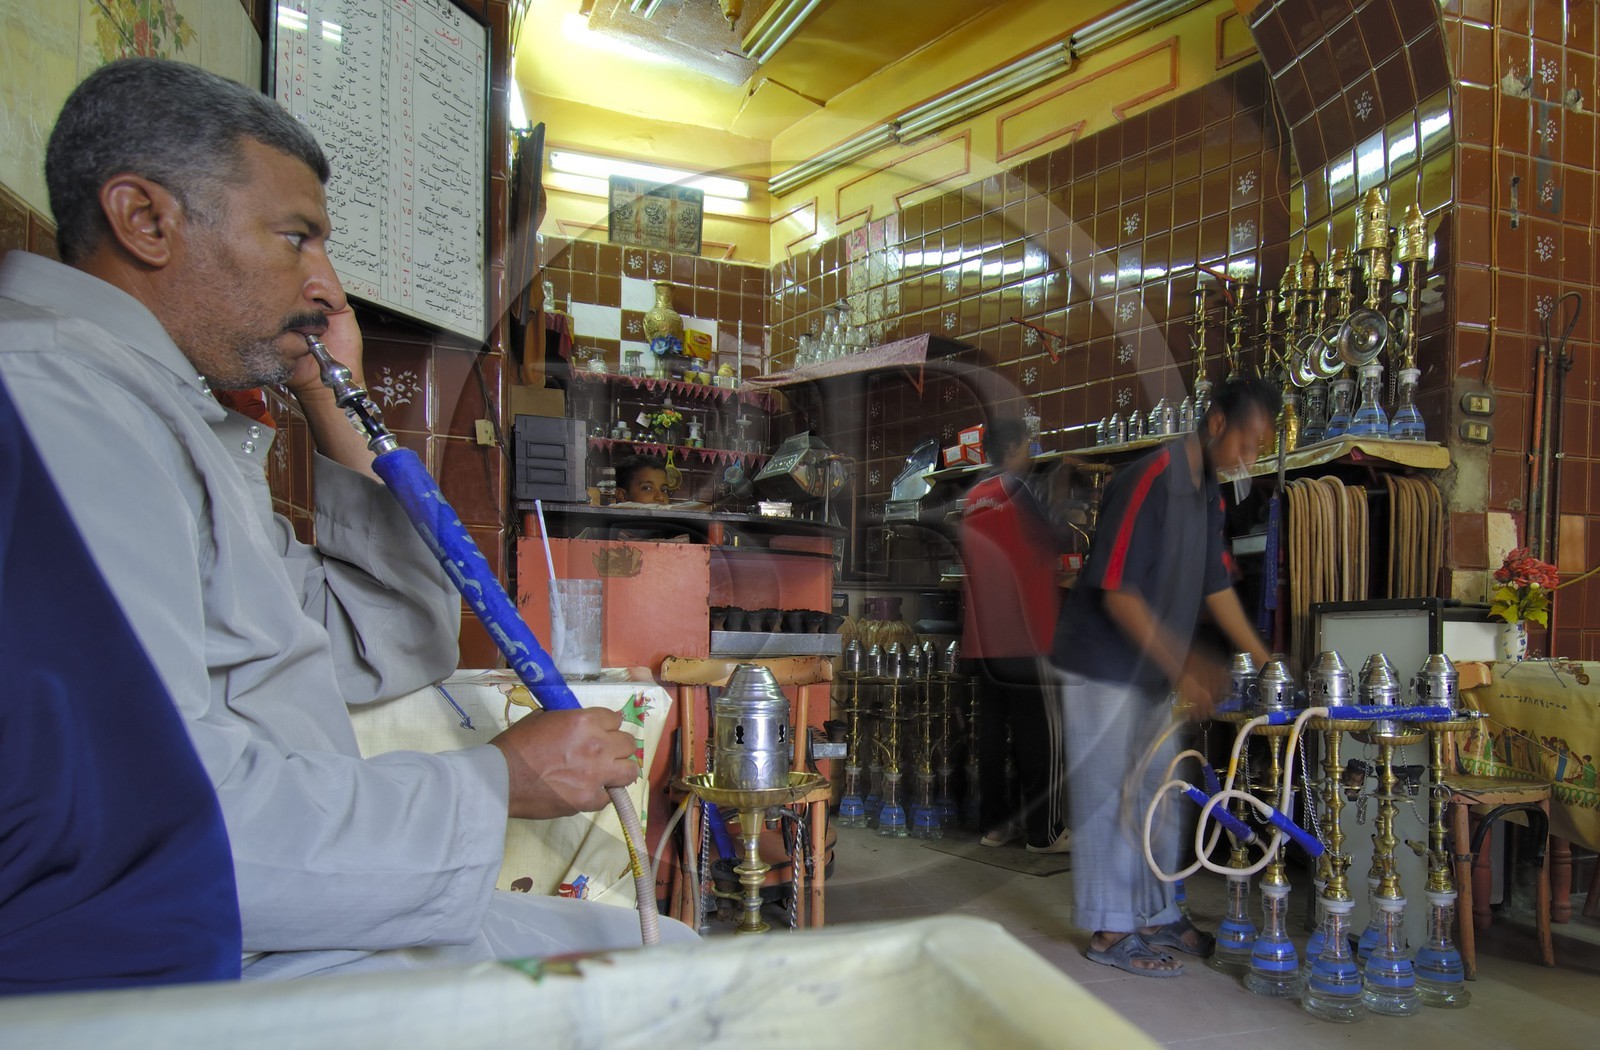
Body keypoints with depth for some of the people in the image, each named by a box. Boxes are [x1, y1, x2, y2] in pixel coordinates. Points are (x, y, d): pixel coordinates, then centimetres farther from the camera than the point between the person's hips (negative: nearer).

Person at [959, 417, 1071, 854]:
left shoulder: (973, 498, 11)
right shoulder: (1017, 490, -11)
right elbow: (1048, 545, -7)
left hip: (984, 635, 8)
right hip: (1024, 633, -8)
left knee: (994, 724, 13)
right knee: (1041, 732, 0)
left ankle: (994, 821, 18)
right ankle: (1044, 830, 5)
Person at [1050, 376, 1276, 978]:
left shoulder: (1208, 493, 8)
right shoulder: (1149, 480, -20)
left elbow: (1216, 587, 14)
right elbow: (1117, 593, -24)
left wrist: (1266, 663, 9)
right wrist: (1185, 666, -23)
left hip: (1154, 673, 9)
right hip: (1103, 667, -9)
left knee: (1157, 796, 15)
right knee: (1109, 800, 0)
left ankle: (1159, 916, 28)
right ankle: (1109, 931, 11)